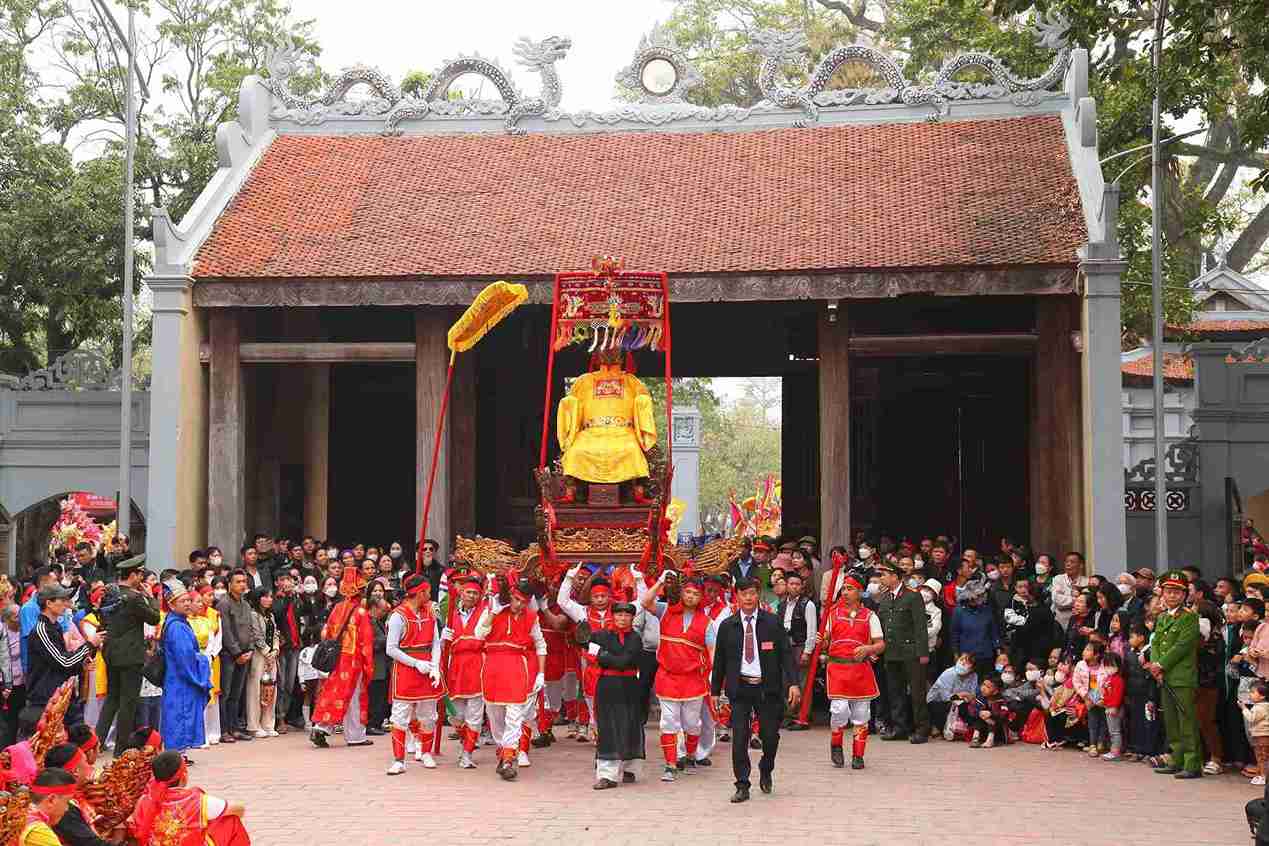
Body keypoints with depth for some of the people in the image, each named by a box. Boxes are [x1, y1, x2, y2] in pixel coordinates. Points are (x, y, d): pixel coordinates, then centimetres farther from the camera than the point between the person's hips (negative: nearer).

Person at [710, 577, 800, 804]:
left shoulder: (772, 623, 1)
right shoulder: (727, 626, 4)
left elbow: (786, 653, -2)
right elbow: (719, 660, 9)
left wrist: (793, 683, -13)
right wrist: (715, 691, 8)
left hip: (767, 687, 0)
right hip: (740, 687, 0)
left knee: (770, 735, 3)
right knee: (739, 738, -5)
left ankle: (765, 771, 32)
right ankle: (742, 787, 3)